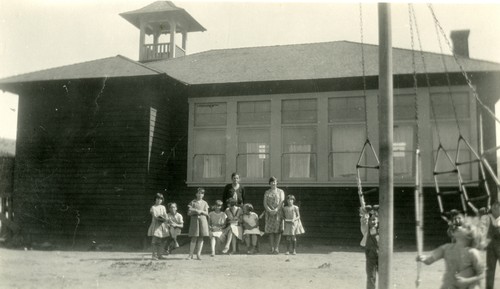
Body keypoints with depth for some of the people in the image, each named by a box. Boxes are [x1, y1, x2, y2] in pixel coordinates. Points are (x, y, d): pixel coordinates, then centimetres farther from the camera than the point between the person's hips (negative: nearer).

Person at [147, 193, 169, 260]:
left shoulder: (163, 207, 16)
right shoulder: (153, 207, 2)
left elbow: (166, 217, 7)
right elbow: (155, 216, -9)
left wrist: (161, 217, -13)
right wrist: (161, 218, -19)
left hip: (162, 226, 5)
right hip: (155, 225, -5)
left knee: (162, 242, 3)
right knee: (155, 241, -10)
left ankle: (160, 255, 9)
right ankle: (154, 255, -8)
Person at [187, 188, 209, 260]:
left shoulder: (204, 203, 11)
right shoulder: (192, 202, 5)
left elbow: (207, 213, 6)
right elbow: (189, 213, 1)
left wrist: (201, 211, -12)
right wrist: (195, 212, -15)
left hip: (203, 220, 2)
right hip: (194, 220, -2)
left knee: (201, 238, -1)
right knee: (194, 238, -4)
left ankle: (198, 254, 3)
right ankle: (191, 254, 2)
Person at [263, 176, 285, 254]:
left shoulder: (280, 191, 8)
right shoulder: (267, 192, 14)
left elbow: (282, 202, -3)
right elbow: (265, 203, 4)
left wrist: (276, 210, -17)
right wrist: (270, 210, -13)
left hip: (278, 212, -2)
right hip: (269, 213, 2)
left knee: (278, 230, -6)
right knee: (270, 230, -1)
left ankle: (276, 248, -5)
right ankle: (272, 248, 2)